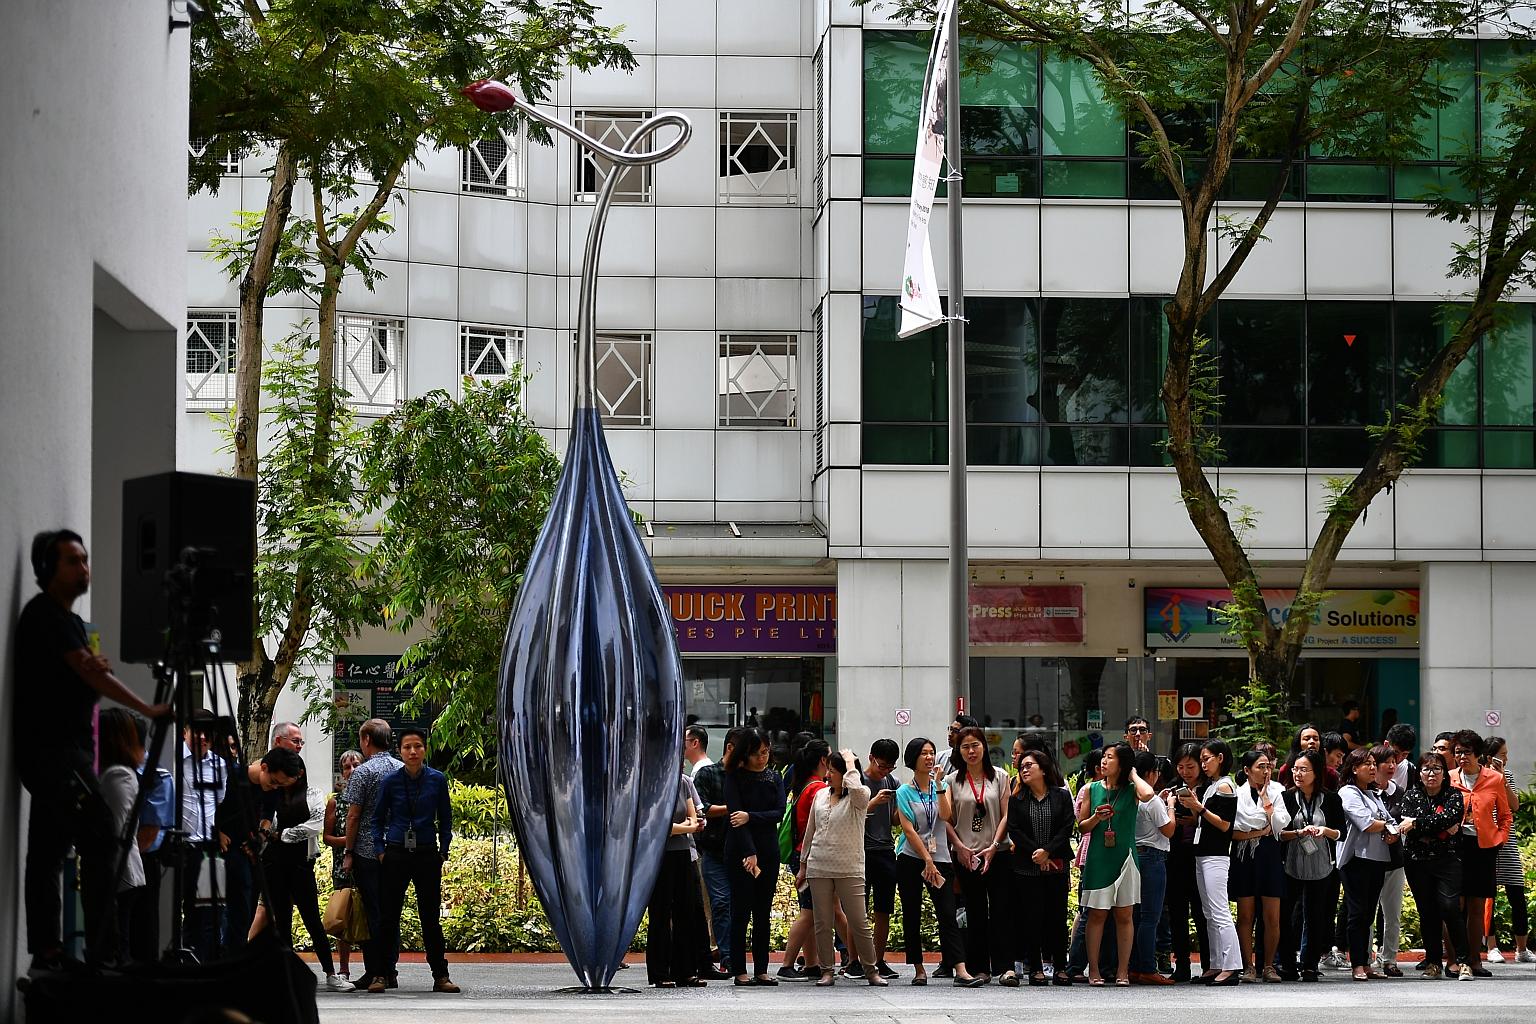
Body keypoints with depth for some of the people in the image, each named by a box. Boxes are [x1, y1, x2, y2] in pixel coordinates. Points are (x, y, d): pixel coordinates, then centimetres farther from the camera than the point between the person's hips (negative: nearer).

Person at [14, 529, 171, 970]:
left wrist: (96, 664, -1)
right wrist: (148, 709, -20)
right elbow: (88, 673, -18)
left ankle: (46, 951, 5)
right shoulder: (44, 614, -10)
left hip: (61, 751, 10)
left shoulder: (68, 619, 20)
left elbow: (89, 672, 23)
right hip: (53, 750, -10)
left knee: (49, 852, 6)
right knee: (101, 842, -15)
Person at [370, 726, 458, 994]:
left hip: (427, 854, 0)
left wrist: (443, 852, 3)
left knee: (431, 917, 4)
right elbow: (378, 818, 9)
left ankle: (440, 976, 9)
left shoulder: (437, 780, 0)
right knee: (389, 916, 1)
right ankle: (381, 974, 6)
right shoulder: (390, 781, -1)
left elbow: (445, 819, 9)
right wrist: (380, 850, 1)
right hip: (396, 855, 0)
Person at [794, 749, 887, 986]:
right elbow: (810, 832, 19)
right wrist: (803, 865, 19)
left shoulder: (859, 798, -3)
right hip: (819, 867, 4)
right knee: (823, 923, 4)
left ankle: (871, 969, 8)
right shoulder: (821, 795, 12)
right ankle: (827, 970, 12)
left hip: (849, 869, -4)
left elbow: (855, 789, -30)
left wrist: (850, 764, -13)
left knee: (858, 922, -4)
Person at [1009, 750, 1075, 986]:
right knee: (1032, 917, -1)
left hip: (1057, 867, 0)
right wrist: (1035, 853, -12)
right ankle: (1035, 968, 4)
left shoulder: (1062, 796, 5)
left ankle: (1060, 967, 7)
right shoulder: (1016, 799, 7)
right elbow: (1014, 830, -1)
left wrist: (1047, 851, -14)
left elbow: (1067, 829, -2)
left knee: (1058, 916, 1)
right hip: (1027, 868, 0)